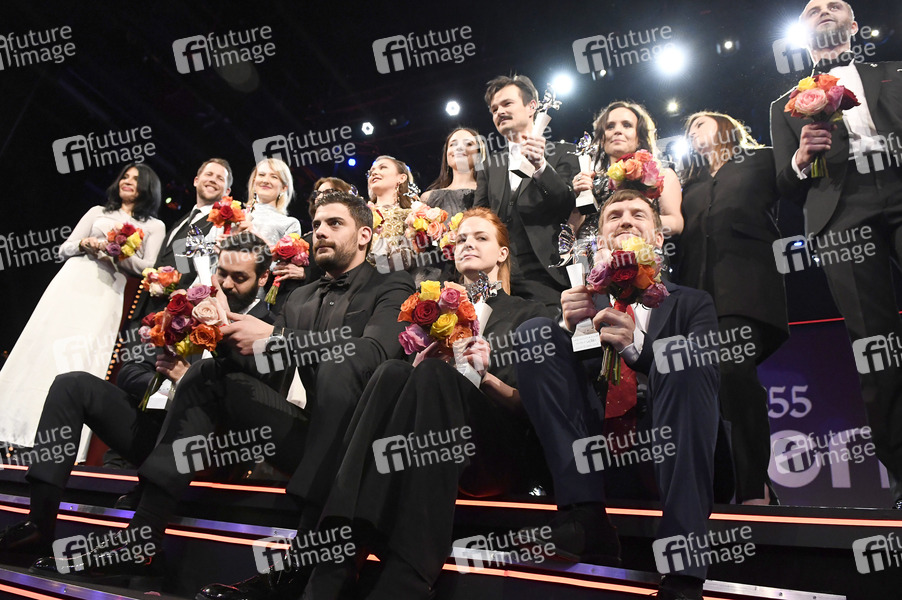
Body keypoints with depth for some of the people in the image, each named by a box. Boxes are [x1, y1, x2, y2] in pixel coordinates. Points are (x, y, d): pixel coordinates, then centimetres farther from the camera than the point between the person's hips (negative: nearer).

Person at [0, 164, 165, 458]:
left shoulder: (154, 226, 14)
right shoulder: (98, 211, 21)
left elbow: (147, 268, 3)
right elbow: (64, 248, 16)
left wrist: (121, 254, -13)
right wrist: (84, 244, -5)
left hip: (106, 294, -3)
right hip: (70, 282, 3)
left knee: (80, 360, -12)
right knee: (43, 348, -6)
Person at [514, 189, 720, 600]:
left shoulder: (692, 304, 18)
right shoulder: (582, 299, 21)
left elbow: (704, 373, -4)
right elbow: (555, 373, 7)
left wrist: (634, 346, -22)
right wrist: (571, 327, -14)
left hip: (667, 447, -1)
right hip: (595, 439, 2)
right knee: (534, 332, -13)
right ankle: (586, 517, -24)